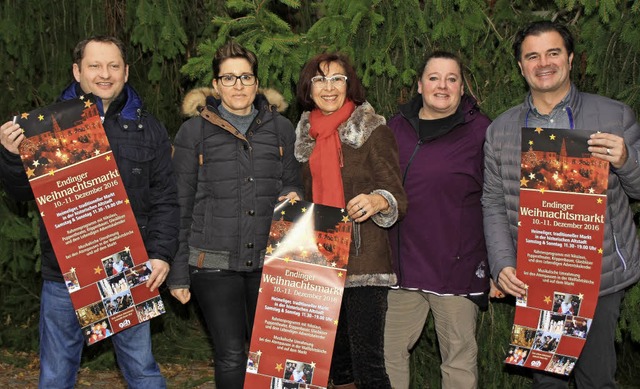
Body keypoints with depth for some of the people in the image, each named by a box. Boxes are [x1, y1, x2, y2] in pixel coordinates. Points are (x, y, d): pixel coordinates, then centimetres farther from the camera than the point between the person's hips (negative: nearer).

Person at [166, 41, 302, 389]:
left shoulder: (281, 128, 9)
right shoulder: (194, 131, 3)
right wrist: (178, 272, 0)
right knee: (231, 357, -3)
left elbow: (293, 182, 21)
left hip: (269, 261, 2)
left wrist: (292, 195, -5)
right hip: (214, 262, -2)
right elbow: (180, 205, 3)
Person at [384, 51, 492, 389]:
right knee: (388, 351, 9)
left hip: (457, 265, -3)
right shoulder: (396, 127, 10)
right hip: (402, 262, 4)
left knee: (460, 359, 7)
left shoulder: (480, 130, -2)